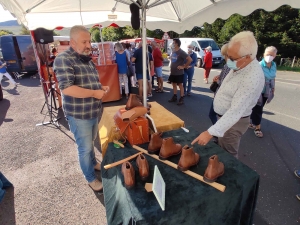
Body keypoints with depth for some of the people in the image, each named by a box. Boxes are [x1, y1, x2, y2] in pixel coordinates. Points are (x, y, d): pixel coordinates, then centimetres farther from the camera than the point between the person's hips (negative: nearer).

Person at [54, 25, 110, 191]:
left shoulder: (87, 59, 10)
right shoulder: (63, 59, -16)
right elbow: (66, 88, -27)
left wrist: (102, 88, 1)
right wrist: (94, 93, -22)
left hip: (94, 111, 8)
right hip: (79, 114, -8)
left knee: (91, 142, 26)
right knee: (85, 147, 6)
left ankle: (93, 163, 49)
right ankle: (91, 178, 26)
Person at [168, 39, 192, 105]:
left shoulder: (181, 52, -15)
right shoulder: (173, 51, 8)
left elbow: (190, 59, -21)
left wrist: (184, 66, -17)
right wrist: (171, 66, 13)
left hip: (179, 73, -7)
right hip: (173, 72, 7)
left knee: (180, 85, 2)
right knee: (174, 84, 14)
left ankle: (181, 99, 10)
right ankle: (174, 97, 27)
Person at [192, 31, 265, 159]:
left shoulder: (252, 78, -32)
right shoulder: (239, 65, -3)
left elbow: (235, 111, -36)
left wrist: (210, 133, -39)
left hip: (233, 122, -9)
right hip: (224, 117, 9)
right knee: (219, 150, 25)